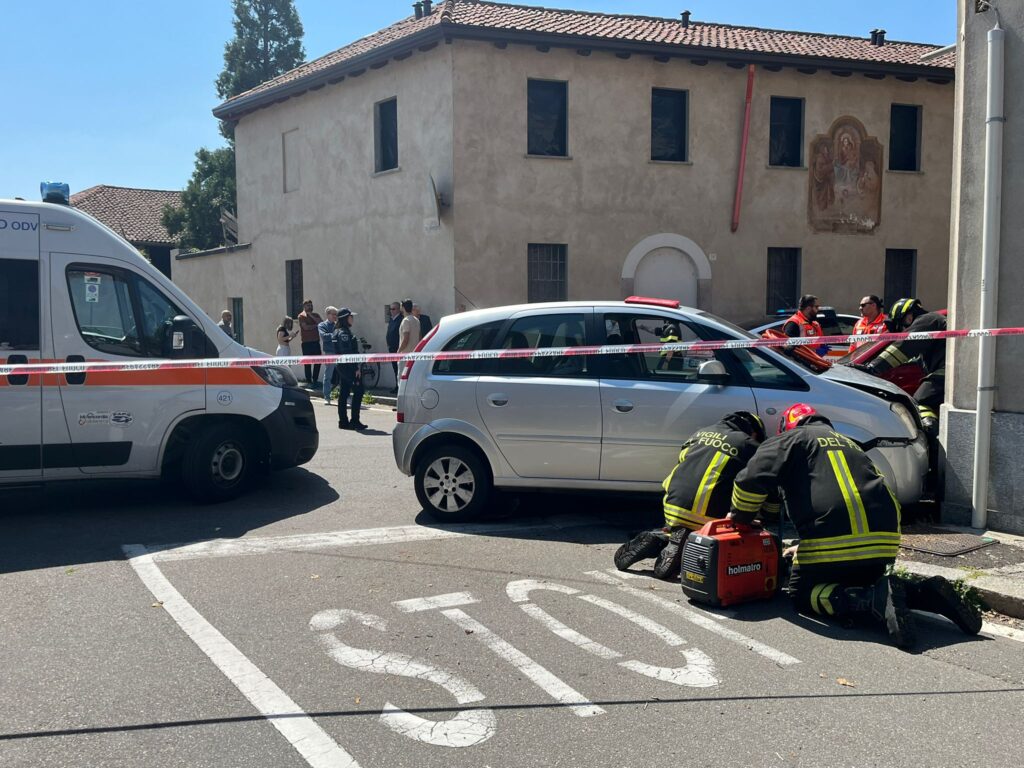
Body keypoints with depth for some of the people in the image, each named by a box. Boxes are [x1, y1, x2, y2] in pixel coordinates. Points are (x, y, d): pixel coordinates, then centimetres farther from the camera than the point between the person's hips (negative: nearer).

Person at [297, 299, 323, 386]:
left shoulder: (315, 315, 15)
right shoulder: (301, 316, -1)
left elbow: (321, 322, -5)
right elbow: (306, 327, -14)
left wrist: (311, 315, -6)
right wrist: (316, 325, -3)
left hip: (316, 342, 5)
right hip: (306, 343, -5)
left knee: (318, 362, 5)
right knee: (308, 363, -2)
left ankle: (315, 380, 15)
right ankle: (309, 381, 4)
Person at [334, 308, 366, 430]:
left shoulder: (341, 332, 15)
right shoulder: (344, 333, -16)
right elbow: (348, 352, -21)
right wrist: (356, 368, -20)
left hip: (342, 366, 10)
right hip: (349, 366, -10)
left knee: (343, 393, 10)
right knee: (358, 391, -5)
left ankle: (343, 421, 13)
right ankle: (354, 421, -4)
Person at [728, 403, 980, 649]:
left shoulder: (792, 439, 10)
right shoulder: (850, 444, 32)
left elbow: (751, 480, -6)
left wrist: (739, 518, 14)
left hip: (833, 541, -7)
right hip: (884, 540, 7)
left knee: (802, 594, 10)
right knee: (862, 582, 29)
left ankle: (877, 598, -15)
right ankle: (925, 593, 3)